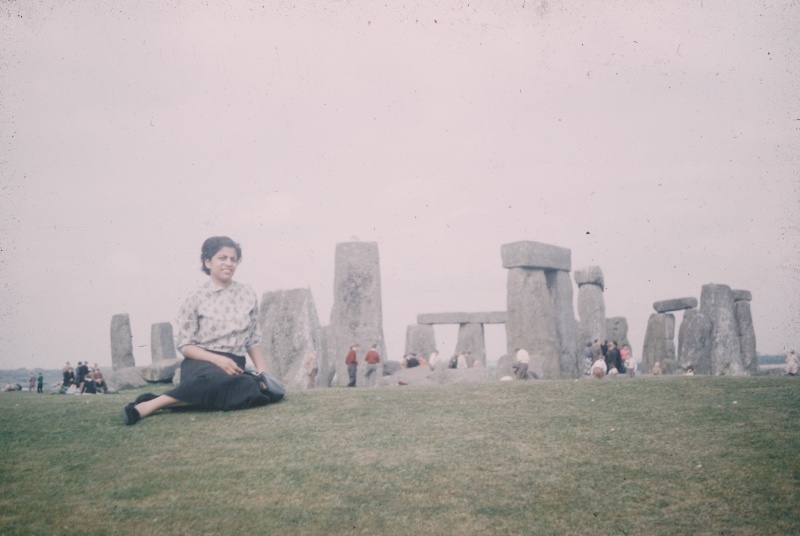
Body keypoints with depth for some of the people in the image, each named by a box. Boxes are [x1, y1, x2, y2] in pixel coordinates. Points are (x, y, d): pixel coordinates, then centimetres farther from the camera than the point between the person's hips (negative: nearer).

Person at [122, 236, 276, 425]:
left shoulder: (248, 295, 11)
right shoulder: (196, 299, 0)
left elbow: (253, 339, 18)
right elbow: (184, 345, -1)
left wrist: (262, 372, 6)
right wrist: (217, 359, -16)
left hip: (234, 366, 4)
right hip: (201, 364, -4)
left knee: (251, 387, -35)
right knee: (218, 378, -43)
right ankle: (153, 403, -33)